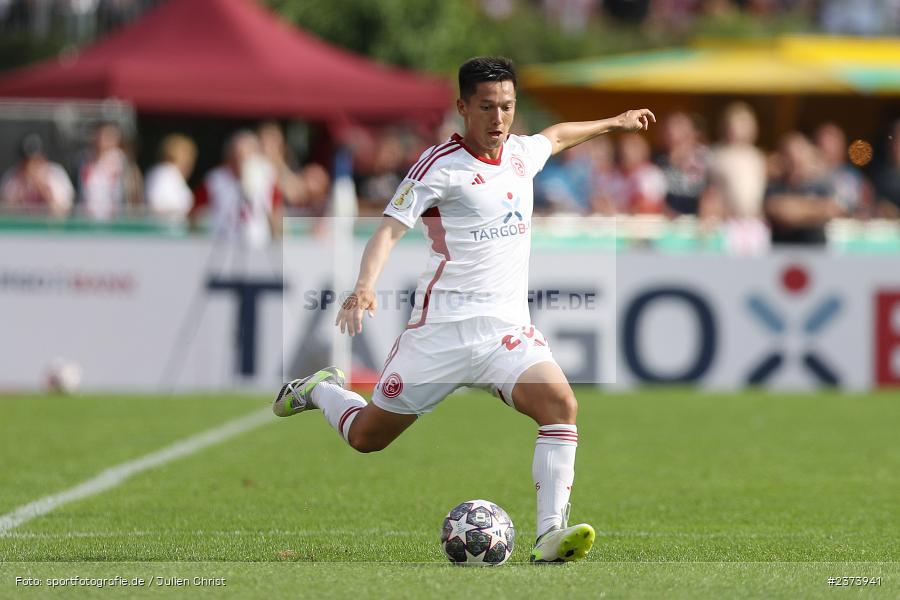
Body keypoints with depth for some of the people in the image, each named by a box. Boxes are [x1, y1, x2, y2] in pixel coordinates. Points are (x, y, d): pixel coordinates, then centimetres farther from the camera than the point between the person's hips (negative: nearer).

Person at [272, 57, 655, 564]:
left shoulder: (522, 153, 11)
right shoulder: (440, 165, -9)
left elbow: (557, 136, 35)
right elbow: (391, 228, -15)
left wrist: (615, 123, 48)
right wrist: (365, 288, -32)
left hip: (508, 329, 4)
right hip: (443, 326, -4)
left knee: (561, 403, -24)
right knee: (367, 437, 6)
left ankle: (551, 533, -25)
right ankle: (321, 389, 40)